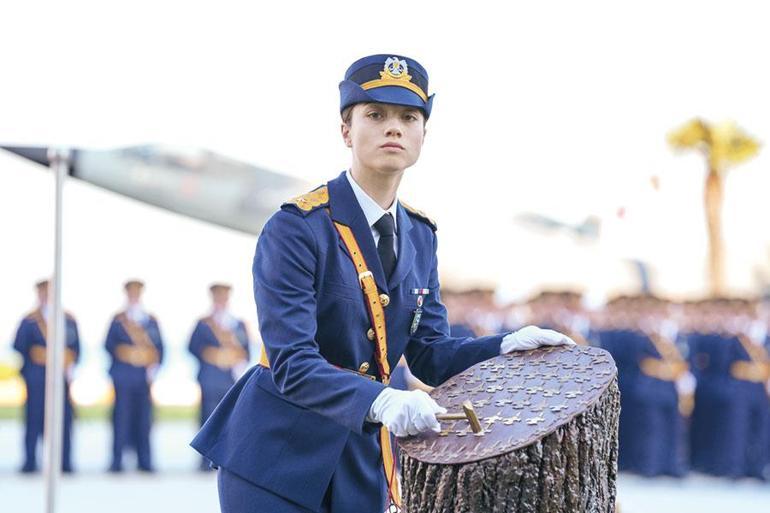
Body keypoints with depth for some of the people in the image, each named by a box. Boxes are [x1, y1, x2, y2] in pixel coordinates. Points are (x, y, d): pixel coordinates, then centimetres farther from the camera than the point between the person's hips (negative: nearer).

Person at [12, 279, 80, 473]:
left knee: (64, 419, -2)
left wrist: (71, 366, -4)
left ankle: (65, 462, 3)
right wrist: (28, 370, 1)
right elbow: (19, 347, 5)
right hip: (37, 378, -2)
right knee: (34, 419, -2)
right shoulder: (29, 322, 3)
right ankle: (30, 462, 5)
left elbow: (76, 348, 10)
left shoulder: (69, 321, 10)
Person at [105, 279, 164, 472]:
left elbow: (160, 347, 10)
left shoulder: (152, 321, 14)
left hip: (145, 375, 2)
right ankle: (117, 461, 1)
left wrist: (154, 366, -3)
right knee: (122, 416, -4)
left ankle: (144, 461, 6)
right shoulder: (118, 320, 8)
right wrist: (123, 355, -8)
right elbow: (109, 345, 4)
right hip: (123, 375, -2)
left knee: (144, 417, 2)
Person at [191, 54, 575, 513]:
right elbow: (291, 362, -23)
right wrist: (380, 402, -38)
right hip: (278, 456, -6)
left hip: (364, 459, 6)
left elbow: (430, 355, 6)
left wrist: (507, 346, -11)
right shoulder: (296, 228, -15)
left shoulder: (420, 235, 6)